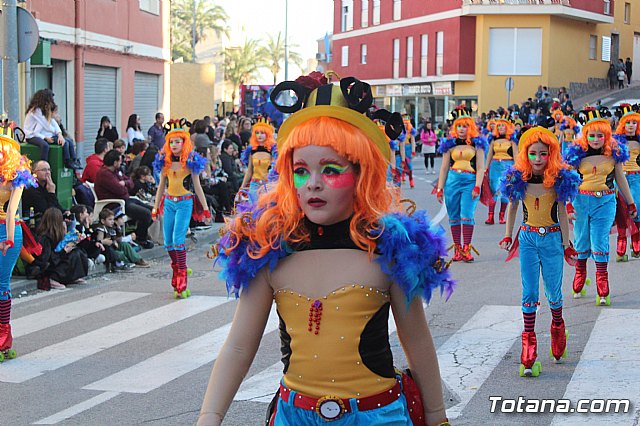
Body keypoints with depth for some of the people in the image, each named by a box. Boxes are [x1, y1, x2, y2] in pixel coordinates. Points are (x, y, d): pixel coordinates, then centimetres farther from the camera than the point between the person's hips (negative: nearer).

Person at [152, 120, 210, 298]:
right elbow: (161, 186, 16)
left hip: (185, 203, -5)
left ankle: (181, 283, -15)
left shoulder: (190, 161, -1)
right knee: (168, 242, 2)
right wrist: (155, 208, 15)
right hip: (168, 202, 5)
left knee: (178, 239, -16)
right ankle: (178, 272, 20)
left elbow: (197, 187, 3)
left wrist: (206, 209, 3)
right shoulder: (165, 161, 9)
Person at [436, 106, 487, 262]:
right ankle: (457, 249, 10)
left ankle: (467, 249, -8)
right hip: (452, 181, 3)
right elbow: (444, 168, 14)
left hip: (470, 181, -3)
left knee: (467, 217, -12)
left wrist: (477, 186, -8)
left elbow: (480, 168, 3)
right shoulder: (450, 144, 12)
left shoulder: (477, 144, 6)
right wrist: (440, 188, 8)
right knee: (454, 217, 4)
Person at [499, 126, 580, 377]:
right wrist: (508, 236, 4)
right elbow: (512, 208, 11)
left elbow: (562, 213, 1)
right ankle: (529, 348, 3)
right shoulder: (518, 180, -1)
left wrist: (566, 244, 1)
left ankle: (558, 327, 37)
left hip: (552, 238, -1)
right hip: (528, 238, 1)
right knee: (529, 293, -1)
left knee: (554, 292, 7)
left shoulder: (559, 180, -4)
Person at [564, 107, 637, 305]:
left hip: (605, 202, -1)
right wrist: (568, 205, -7)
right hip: (581, 200, 1)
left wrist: (631, 204, 16)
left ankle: (603, 292, -5)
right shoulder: (577, 153, -1)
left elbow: (621, 179, 11)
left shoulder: (614, 152, 2)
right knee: (581, 243, 11)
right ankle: (578, 286, 27)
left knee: (600, 243, -7)